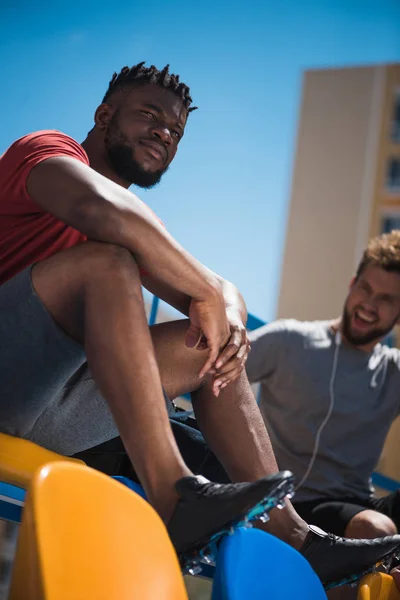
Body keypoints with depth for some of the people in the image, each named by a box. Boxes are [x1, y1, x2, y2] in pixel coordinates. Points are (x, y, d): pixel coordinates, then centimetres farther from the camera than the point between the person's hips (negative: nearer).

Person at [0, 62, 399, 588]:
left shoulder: (141, 228, 24)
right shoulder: (45, 150, -2)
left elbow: (220, 294, 15)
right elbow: (104, 208, -26)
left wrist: (229, 313, -10)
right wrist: (208, 291, -19)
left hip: (55, 419, 9)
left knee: (209, 348, 8)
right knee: (107, 260, -27)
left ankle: (291, 537, 0)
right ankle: (173, 498, -34)